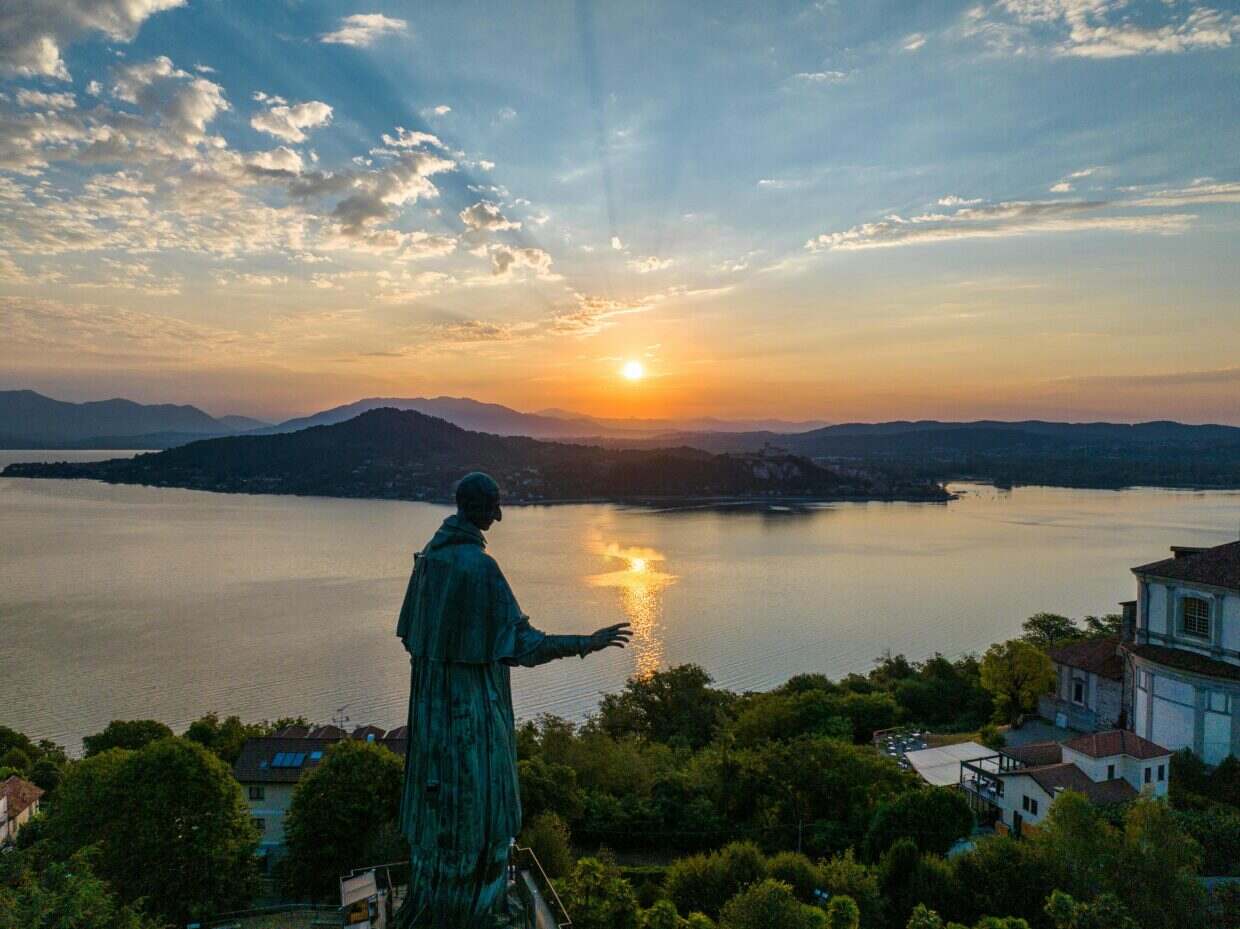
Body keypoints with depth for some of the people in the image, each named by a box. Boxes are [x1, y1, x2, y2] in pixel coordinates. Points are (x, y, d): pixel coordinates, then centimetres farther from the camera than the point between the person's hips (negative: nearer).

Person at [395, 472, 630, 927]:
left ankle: (431, 892, 38)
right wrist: (585, 643, -23)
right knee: (475, 795, 8)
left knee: (441, 790, 22)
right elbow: (520, 641, -26)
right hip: (473, 700, -8)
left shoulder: (430, 556, 1)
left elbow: (411, 632, 10)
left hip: (434, 695, 8)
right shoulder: (480, 565, -25)